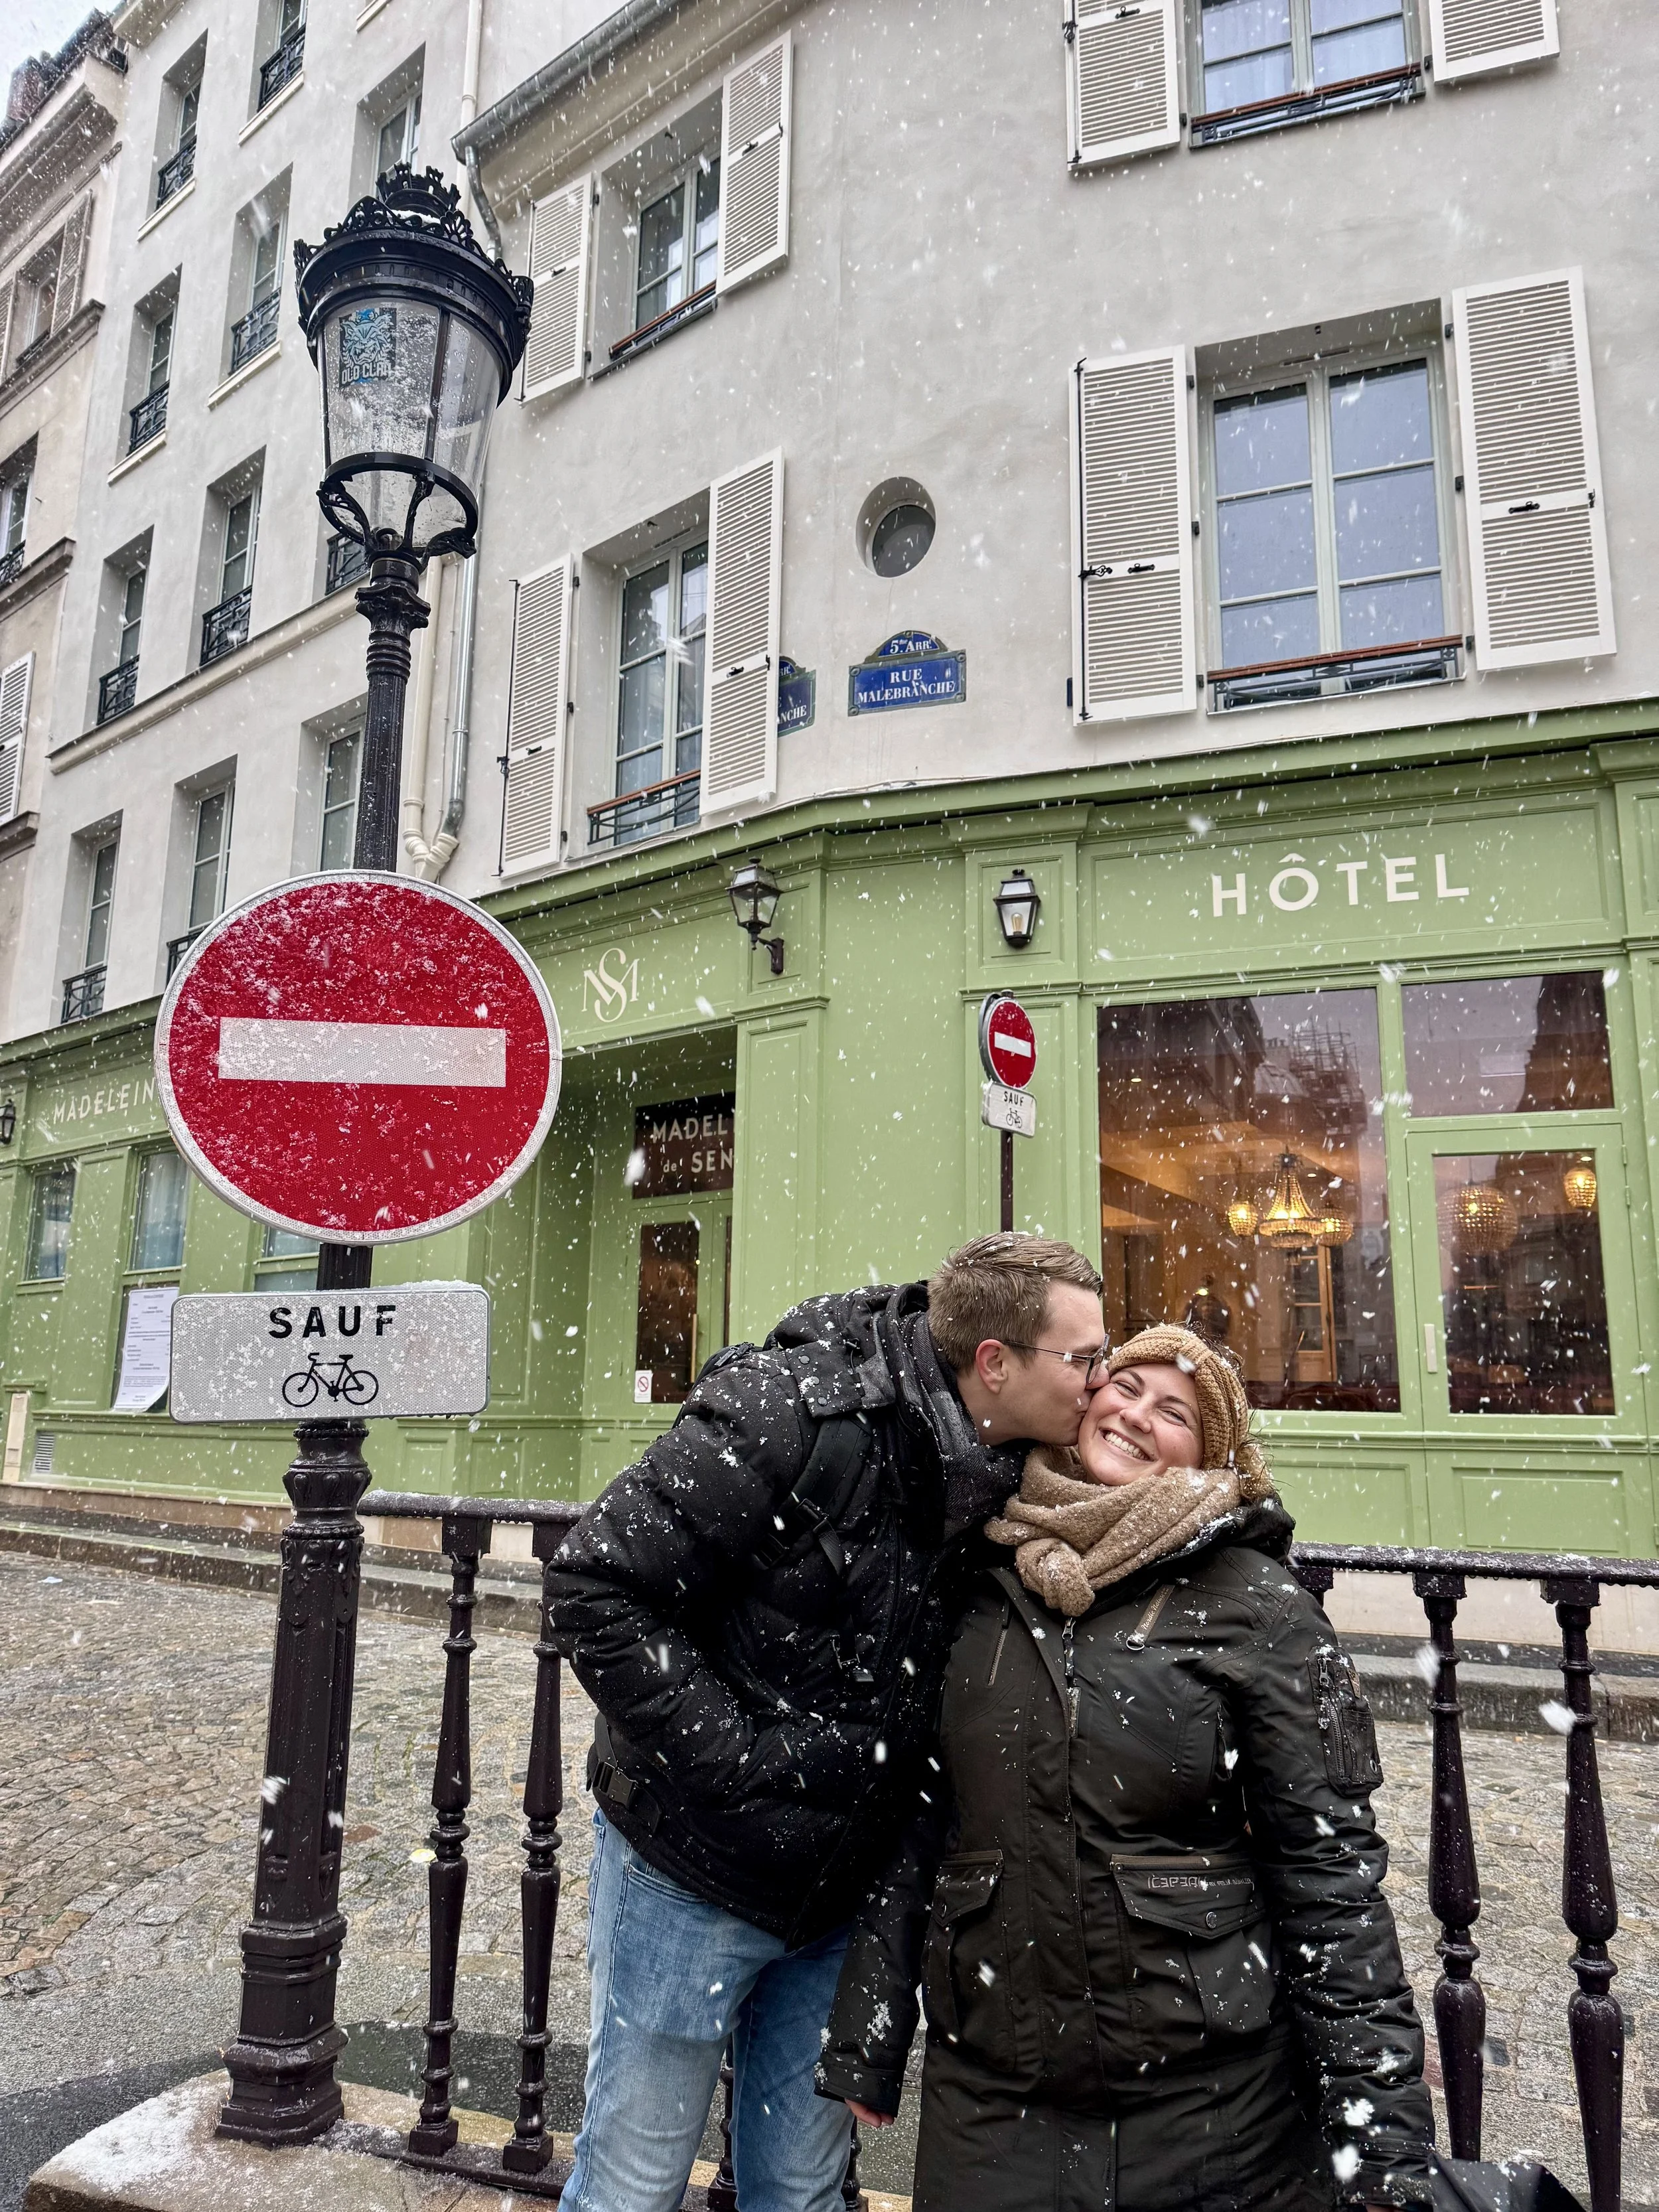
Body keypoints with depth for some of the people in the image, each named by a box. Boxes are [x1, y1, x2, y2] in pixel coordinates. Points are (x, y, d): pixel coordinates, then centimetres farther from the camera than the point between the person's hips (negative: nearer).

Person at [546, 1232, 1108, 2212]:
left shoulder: (1000, 1473, -4)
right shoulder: (793, 1410, -26)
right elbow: (596, 1588, -25)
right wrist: (732, 1757, -24)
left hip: (837, 1897, 6)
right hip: (695, 1871, -6)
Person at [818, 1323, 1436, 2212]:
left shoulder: (1258, 1608, -9)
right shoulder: (982, 1581, 0)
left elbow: (1332, 1871, -9)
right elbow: (912, 1822, 4)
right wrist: (862, 2046, 7)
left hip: (1212, 2098, -2)